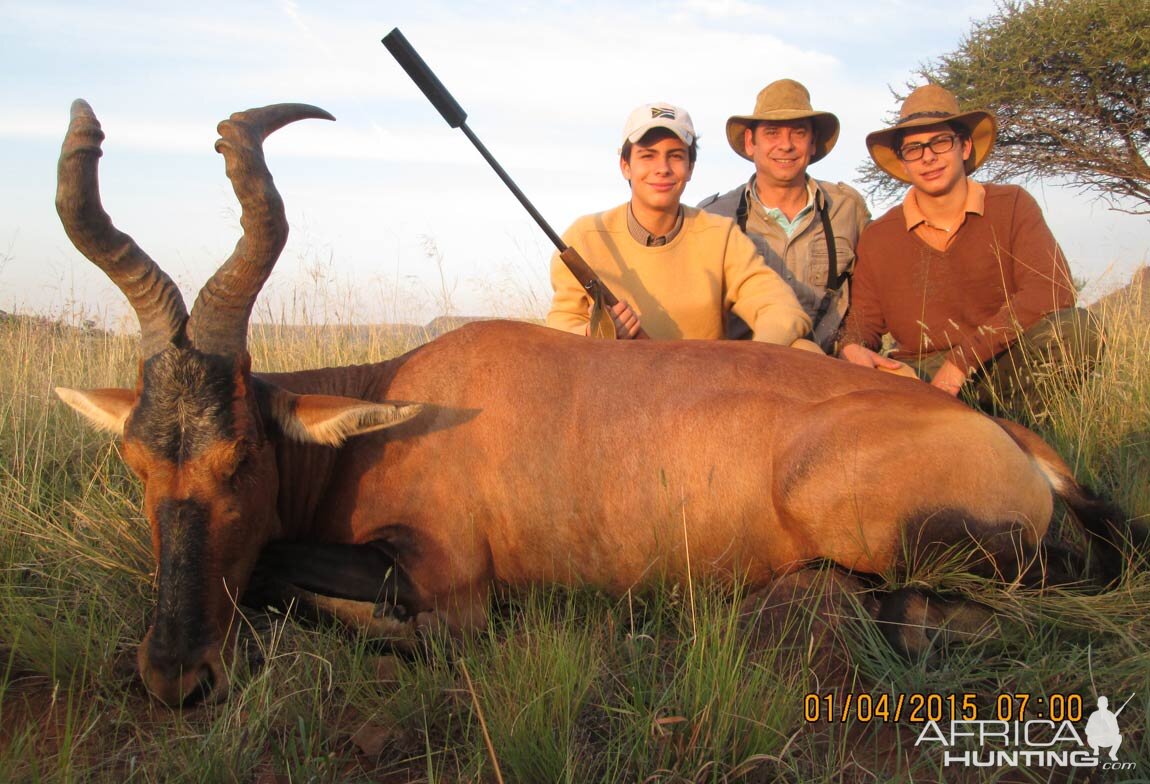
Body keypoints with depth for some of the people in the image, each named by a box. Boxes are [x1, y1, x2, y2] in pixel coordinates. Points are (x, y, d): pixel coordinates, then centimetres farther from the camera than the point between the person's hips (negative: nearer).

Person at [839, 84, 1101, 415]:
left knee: (1076, 328, -30)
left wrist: (963, 358, -22)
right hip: (920, 377, 2)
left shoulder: (1012, 205, -1)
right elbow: (863, 319, 9)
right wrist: (853, 348, -18)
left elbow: (1052, 291, -14)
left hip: (1010, 369, -1)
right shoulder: (877, 238, 5)